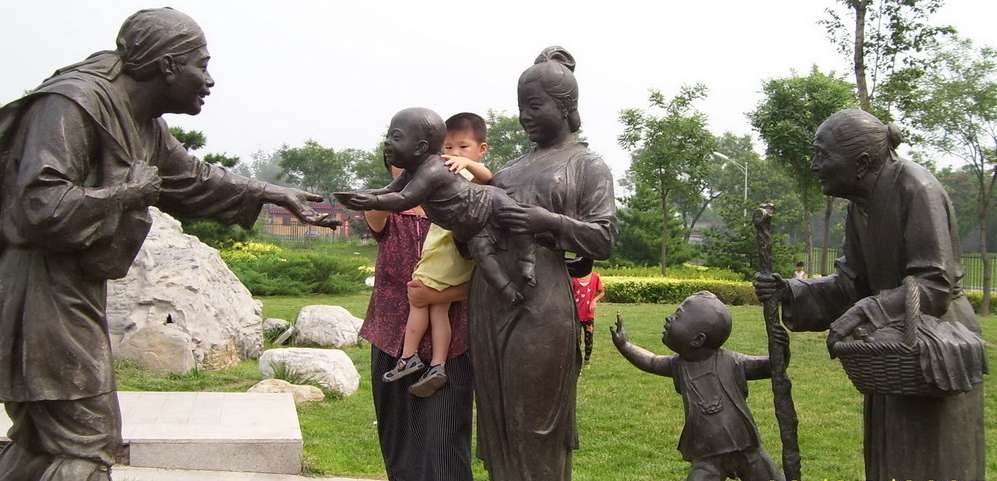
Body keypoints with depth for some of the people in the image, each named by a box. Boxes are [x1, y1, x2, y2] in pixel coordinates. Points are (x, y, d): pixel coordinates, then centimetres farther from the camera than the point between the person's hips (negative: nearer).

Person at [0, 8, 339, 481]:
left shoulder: (145, 125, 11)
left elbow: (195, 180, 27)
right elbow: (39, 207, -30)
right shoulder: (73, 103, -20)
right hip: (41, 288, -10)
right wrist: (129, 192, -18)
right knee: (85, 442, -8)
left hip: (77, 287, 10)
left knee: (44, 439, 16)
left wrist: (278, 195, 27)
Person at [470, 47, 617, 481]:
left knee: (534, 421, -1)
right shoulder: (517, 165, 20)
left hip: (539, 302, -6)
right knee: (497, 416, 10)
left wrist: (547, 221, -17)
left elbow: (604, 238, -5)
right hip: (489, 299, 6)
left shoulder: (587, 165, 3)